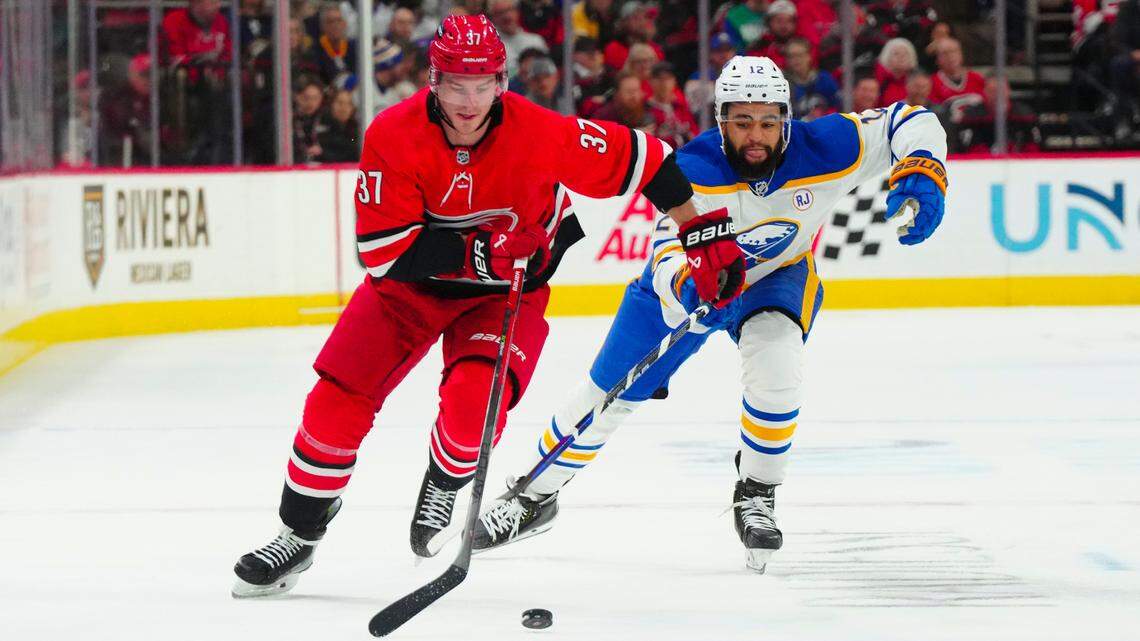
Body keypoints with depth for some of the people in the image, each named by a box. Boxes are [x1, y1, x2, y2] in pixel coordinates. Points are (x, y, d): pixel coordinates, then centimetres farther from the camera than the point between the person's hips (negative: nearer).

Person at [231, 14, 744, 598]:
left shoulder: (541, 134, -25)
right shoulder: (393, 136, -24)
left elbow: (640, 159, -13)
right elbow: (383, 251, -26)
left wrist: (705, 235, -10)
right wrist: (482, 251, -33)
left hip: (505, 292, -1)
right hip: (409, 284, 1)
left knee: (475, 401, -26)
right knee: (337, 401, -8)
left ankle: (445, 484, 10)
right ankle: (298, 537, 13)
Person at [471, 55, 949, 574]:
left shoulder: (819, 151, -29)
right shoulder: (693, 171, -35)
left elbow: (912, 123, -21)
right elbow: (671, 251, -43)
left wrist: (921, 179, -40)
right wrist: (687, 288, -65)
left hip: (776, 278, 0)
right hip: (689, 278, 0)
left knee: (775, 363, -31)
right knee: (607, 393, 3)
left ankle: (756, 494, -7)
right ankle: (535, 497, 25)